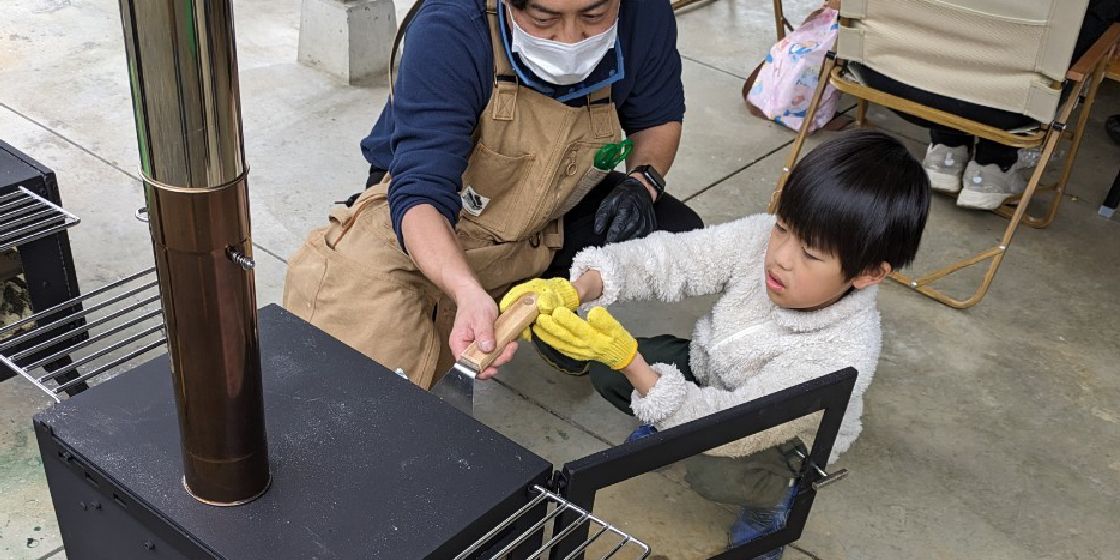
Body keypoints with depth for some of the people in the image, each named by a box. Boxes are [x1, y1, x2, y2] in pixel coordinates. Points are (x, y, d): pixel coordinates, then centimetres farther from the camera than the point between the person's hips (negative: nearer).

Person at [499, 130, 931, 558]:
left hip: (776, 435, -4)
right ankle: (672, 423, 21)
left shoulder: (843, 357, -40)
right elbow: (670, 258, -26)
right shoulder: (762, 237, -29)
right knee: (605, 370, -11)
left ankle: (771, 495, 4)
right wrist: (577, 289, -46)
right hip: (711, 371, 4)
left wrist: (629, 359, -52)